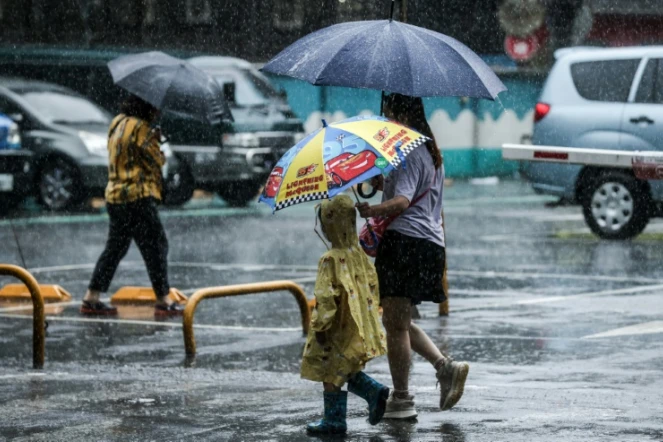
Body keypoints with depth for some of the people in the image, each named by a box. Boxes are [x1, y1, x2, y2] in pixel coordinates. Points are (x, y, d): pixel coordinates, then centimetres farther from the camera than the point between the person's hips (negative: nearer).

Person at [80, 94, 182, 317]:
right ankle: (163, 301, 0)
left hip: (116, 196, 9)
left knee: (115, 248, 14)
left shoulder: (118, 122, 13)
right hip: (137, 197, -9)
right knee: (156, 246, -1)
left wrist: (152, 138, 6)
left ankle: (91, 299, 13)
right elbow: (157, 160, -12)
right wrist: (156, 140, 5)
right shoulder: (140, 128, -14)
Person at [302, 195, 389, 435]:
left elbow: (326, 296, -23)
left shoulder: (331, 260, -21)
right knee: (346, 370, 21)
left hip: (339, 327, -8)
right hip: (361, 326, 8)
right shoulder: (359, 254, 3)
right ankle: (374, 391, 4)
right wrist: (372, 314, 21)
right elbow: (372, 284, 12)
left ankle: (334, 419, 11)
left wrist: (320, 325, -15)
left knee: (330, 372, 5)